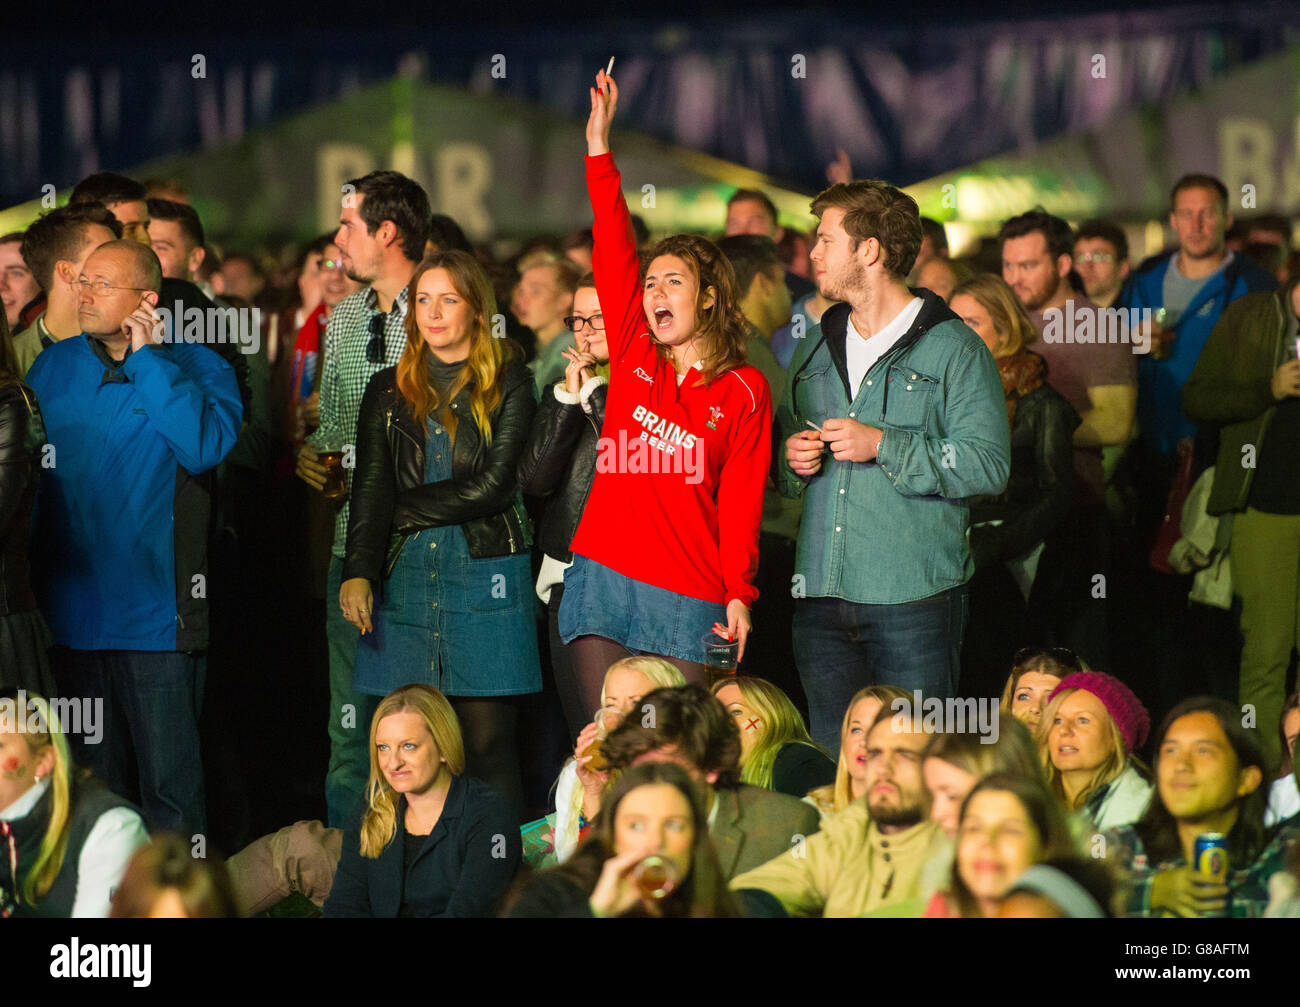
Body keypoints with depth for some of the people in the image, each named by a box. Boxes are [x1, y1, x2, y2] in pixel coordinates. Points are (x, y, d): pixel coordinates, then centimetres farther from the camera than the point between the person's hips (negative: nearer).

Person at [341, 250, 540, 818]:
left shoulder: (508, 383, 6)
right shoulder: (389, 391, 15)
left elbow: (491, 487, -4)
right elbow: (369, 488, 3)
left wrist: (406, 510, -1)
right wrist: (358, 571, -12)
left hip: (485, 578, -3)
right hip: (405, 575, 3)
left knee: (487, 745, -6)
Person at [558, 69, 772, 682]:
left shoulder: (744, 390, 4)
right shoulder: (634, 356, 10)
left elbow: (742, 499, 1)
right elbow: (615, 256, 4)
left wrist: (738, 593, -7)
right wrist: (599, 149, -2)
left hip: (689, 595, -2)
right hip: (603, 577, 2)